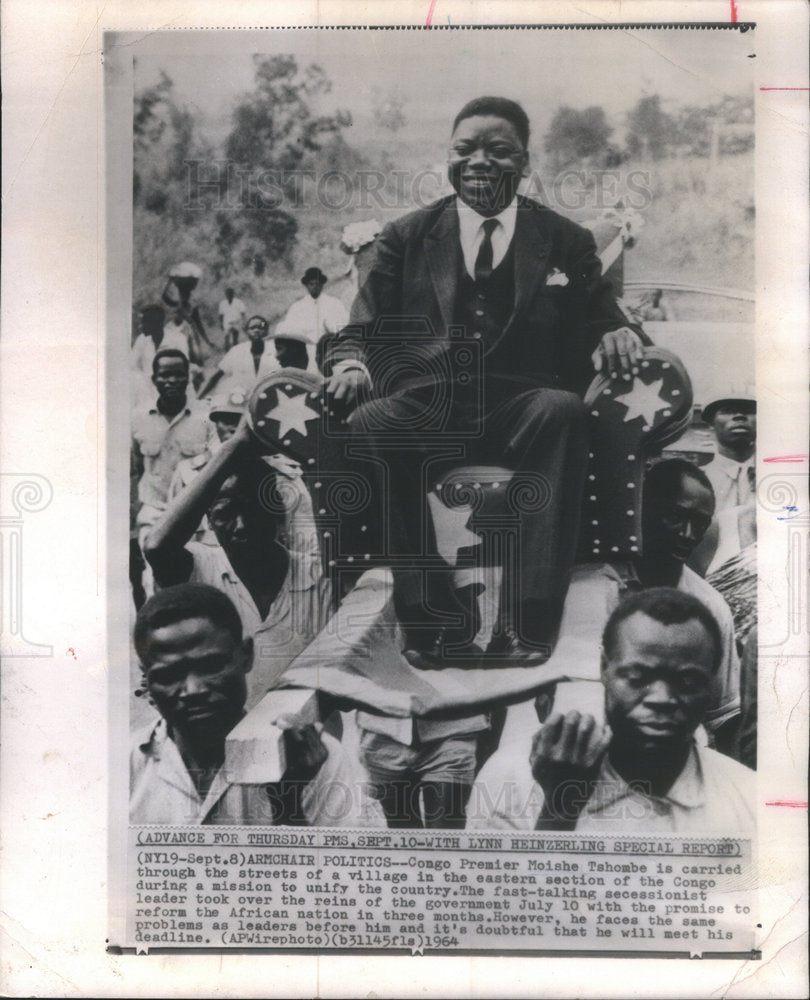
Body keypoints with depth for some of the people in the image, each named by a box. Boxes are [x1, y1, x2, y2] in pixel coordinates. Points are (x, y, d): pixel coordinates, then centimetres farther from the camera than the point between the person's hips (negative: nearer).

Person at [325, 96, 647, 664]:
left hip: (519, 411, 0)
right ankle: (432, 616, -25)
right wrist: (351, 365, -10)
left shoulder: (567, 244, 18)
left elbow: (598, 329, 14)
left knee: (563, 410, -34)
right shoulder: (406, 238, 19)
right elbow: (363, 331, 15)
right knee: (363, 424, -31)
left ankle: (527, 618, -32)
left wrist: (619, 336, -12)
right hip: (424, 409, 1)